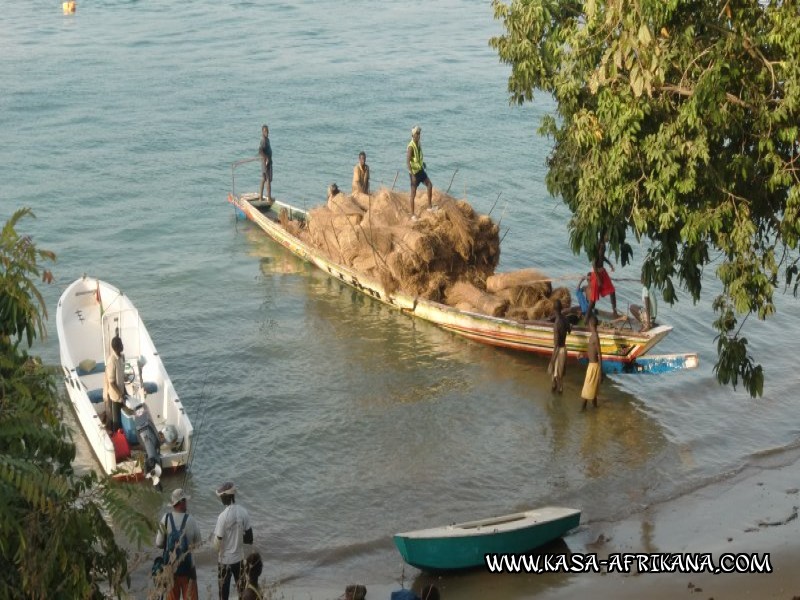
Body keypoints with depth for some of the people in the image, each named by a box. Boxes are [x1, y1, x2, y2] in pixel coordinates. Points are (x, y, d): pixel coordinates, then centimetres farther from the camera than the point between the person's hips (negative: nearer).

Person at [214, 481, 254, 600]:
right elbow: (249, 539, 0)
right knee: (242, 589, 14)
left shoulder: (223, 516, -21)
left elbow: (218, 543, -17)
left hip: (225, 559, -5)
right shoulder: (243, 512, -6)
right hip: (239, 557, 5)